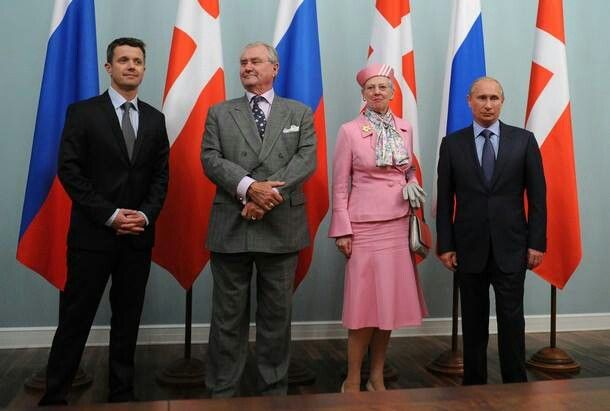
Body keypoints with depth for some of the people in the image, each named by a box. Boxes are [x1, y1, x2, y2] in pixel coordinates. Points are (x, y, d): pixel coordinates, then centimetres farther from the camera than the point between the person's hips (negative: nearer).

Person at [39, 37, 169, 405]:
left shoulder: (155, 119, 11)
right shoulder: (82, 112, 0)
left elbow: (161, 176, 8)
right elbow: (69, 171, -7)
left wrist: (146, 215, -9)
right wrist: (110, 215, -14)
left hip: (138, 236, 4)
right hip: (92, 234, -3)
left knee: (128, 319, 11)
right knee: (76, 319, 2)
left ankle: (123, 392, 23)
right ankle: (55, 395, 16)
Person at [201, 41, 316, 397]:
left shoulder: (300, 113, 10)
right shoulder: (220, 113, 11)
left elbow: (306, 160, -4)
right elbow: (211, 159, -2)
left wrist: (269, 195, -17)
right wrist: (249, 187, -19)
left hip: (281, 227, 0)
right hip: (231, 226, 0)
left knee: (277, 313, 9)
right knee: (228, 315, 7)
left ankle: (275, 390, 23)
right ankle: (222, 391, 20)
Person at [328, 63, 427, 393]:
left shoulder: (405, 129, 9)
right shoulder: (350, 131, -5)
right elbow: (340, 184, -5)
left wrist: (412, 188, 0)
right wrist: (342, 229, -9)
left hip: (397, 224, 5)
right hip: (364, 225, -5)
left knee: (391, 300, 8)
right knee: (365, 302, -3)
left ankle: (377, 378, 21)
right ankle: (353, 381, 12)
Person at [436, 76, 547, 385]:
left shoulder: (524, 140, 3)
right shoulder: (452, 143, 2)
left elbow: (537, 195, 2)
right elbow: (444, 199, 2)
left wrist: (537, 242, -3)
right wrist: (445, 245, -2)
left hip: (510, 247, 0)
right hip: (469, 247, 1)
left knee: (511, 319, 2)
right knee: (473, 321, 10)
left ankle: (516, 384, 16)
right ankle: (474, 383, 23)